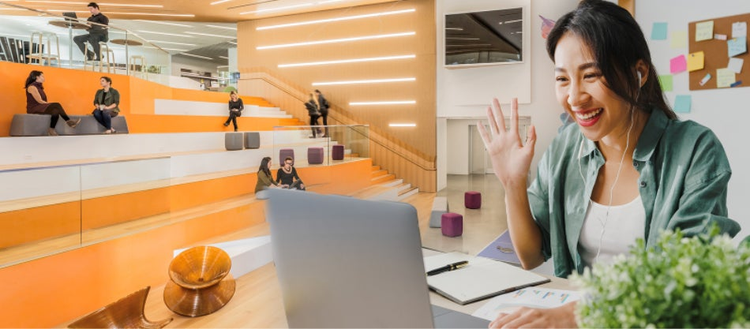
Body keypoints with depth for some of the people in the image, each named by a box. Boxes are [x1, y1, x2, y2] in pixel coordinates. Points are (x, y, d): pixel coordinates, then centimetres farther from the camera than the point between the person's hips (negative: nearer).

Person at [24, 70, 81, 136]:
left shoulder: (39, 87, 19)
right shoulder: (32, 87, -8)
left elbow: (43, 101, 12)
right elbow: (40, 101, -16)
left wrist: (50, 104, -4)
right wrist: (52, 105, -12)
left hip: (41, 108, 9)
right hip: (34, 109, -9)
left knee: (56, 111, -19)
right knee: (56, 105, -26)